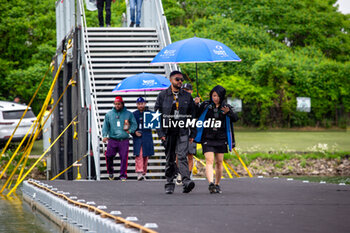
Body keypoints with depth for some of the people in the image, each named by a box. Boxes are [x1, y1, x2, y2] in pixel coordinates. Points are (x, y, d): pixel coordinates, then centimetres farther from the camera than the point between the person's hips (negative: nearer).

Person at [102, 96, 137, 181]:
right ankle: (110, 172, 17)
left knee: (124, 158, -7)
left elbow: (134, 124, 12)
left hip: (124, 140, -1)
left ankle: (123, 175, 2)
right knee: (109, 156, -6)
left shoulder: (128, 114, 8)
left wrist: (130, 130, -6)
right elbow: (105, 126, 12)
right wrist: (105, 135, -2)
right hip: (112, 140, 1)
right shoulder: (109, 114, 11)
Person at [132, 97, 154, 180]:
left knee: (146, 156, 6)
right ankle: (139, 173, -17)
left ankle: (144, 173, 15)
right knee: (138, 155, -13)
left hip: (147, 137, 1)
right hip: (137, 137, -1)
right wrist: (135, 132, -7)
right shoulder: (134, 114, 7)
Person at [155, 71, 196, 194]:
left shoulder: (187, 96, 9)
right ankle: (170, 184, 15)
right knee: (170, 159, 7)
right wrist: (160, 133, -5)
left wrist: (192, 134, 7)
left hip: (182, 132, 0)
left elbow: (192, 115, 12)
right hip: (168, 132, 0)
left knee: (182, 156, -16)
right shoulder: (162, 96, 5)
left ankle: (186, 182, -26)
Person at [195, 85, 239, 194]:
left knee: (219, 162, 8)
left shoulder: (226, 107, 3)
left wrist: (229, 112, -29)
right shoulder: (206, 105, 1)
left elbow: (235, 119, -10)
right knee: (209, 161, -16)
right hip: (207, 138, -2)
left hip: (221, 139, 2)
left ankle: (217, 184, 22)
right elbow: (196, 115, 1)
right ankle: (211, 184, -29)